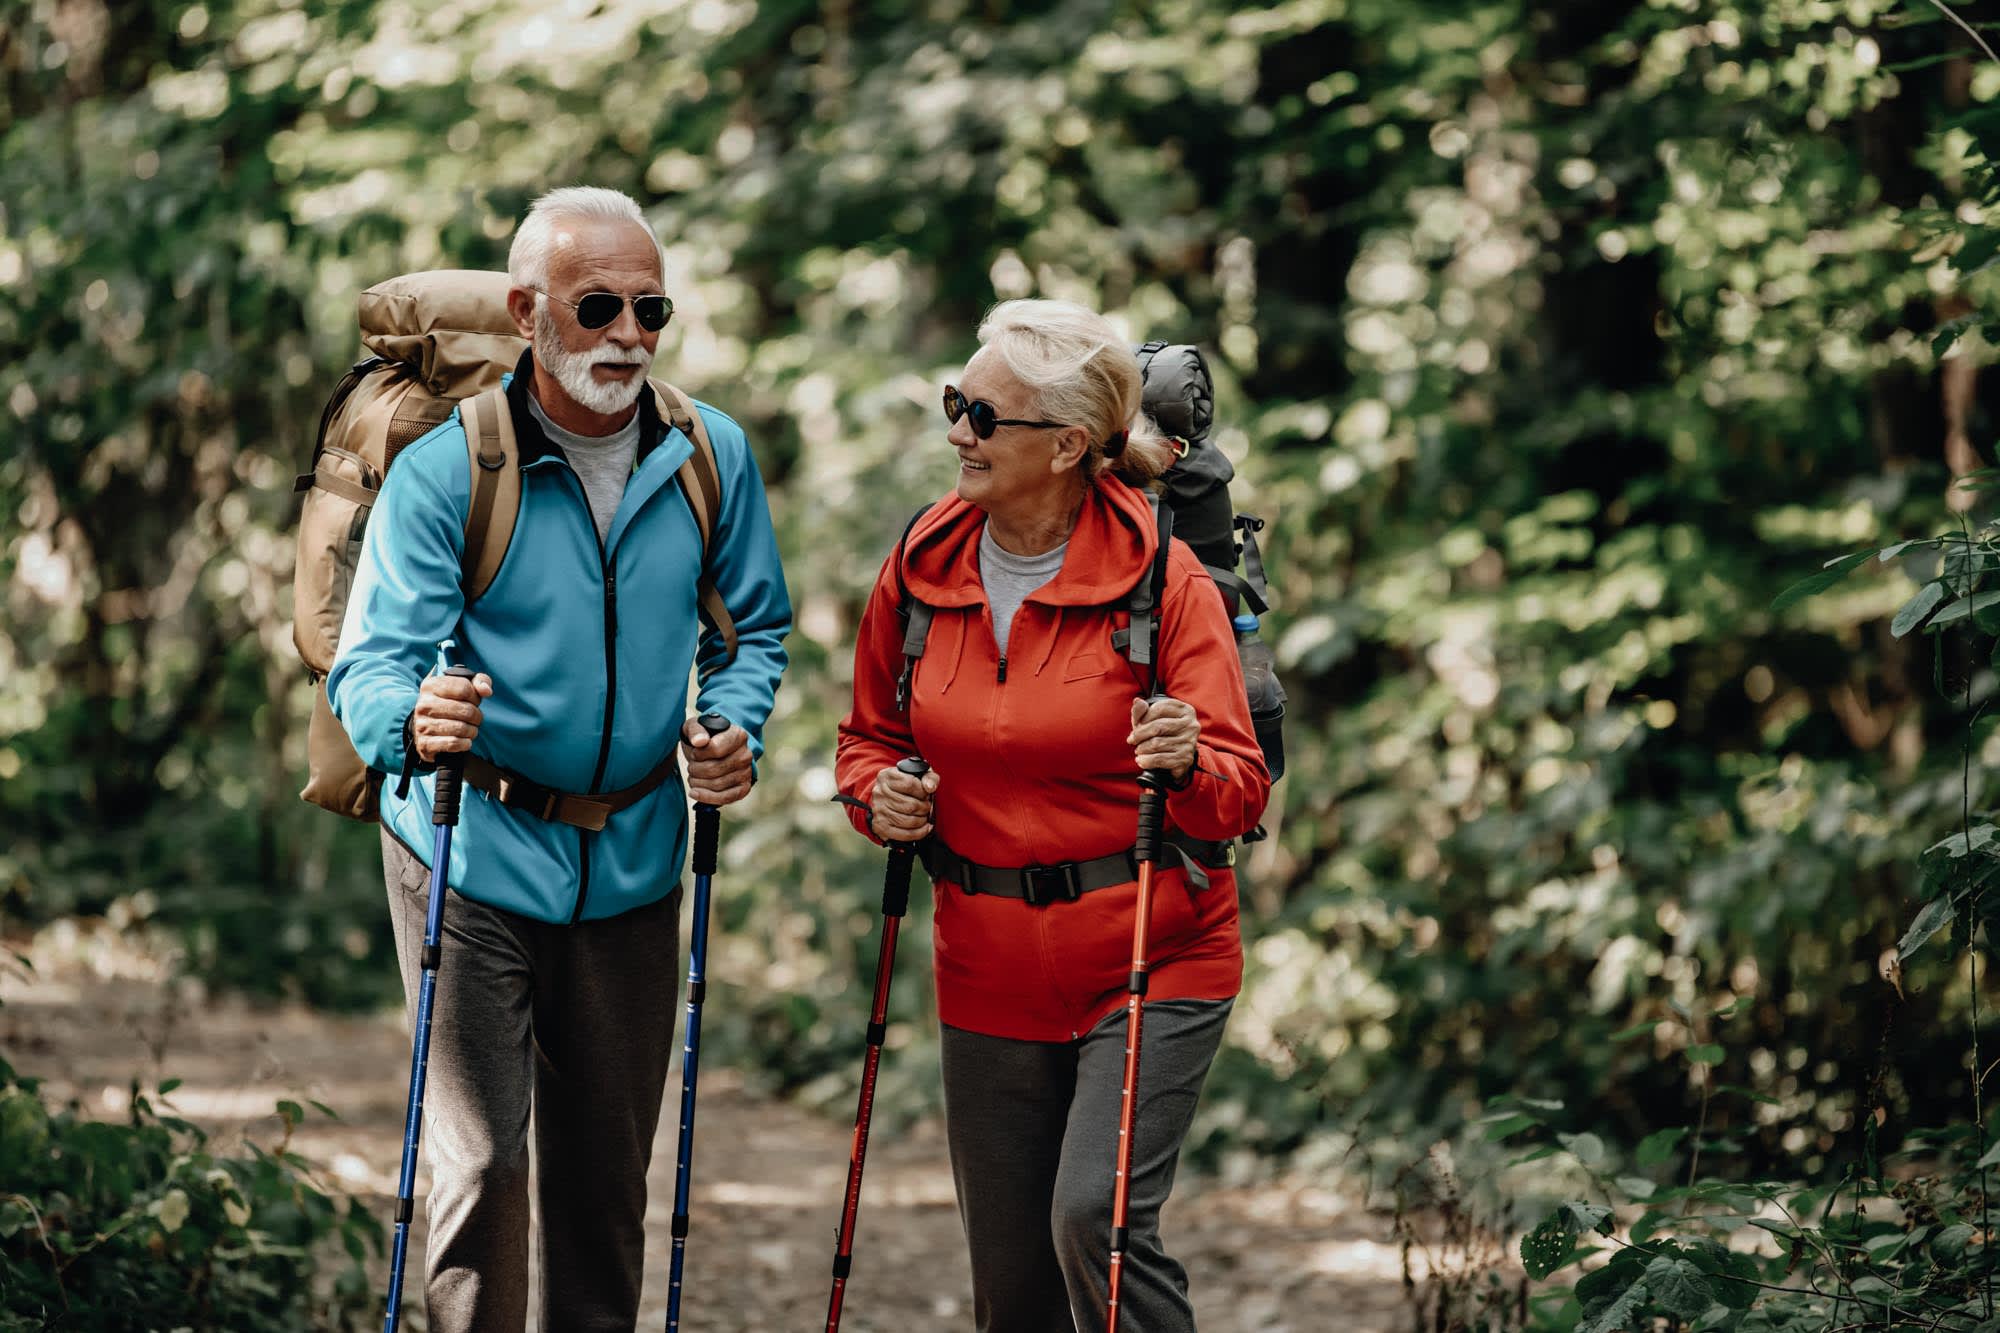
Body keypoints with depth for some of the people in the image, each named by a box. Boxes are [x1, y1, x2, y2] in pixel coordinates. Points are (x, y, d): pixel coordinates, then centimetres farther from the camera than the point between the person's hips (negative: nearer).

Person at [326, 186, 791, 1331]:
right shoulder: (444, 474, -12)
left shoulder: (713, 459, 0)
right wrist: (413, 720, -42)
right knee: (482, 1158, -10)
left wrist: (734, 729, -8)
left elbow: (755, 627, 13)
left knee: (608, 1170, 12)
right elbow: (370, 666, -18)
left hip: (633, 860, 4)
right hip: (476, 854, -4)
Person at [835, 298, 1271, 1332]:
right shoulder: (923, 571, 2)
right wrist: (877, 796, -5)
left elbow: (1241, 790, -11)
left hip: (1149, 965, -5)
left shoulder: (1161, 579, -10)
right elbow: (870, 733, 17)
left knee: (1096, 1218, -22)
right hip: (990, 972, 5)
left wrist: (1190, 765, -32)